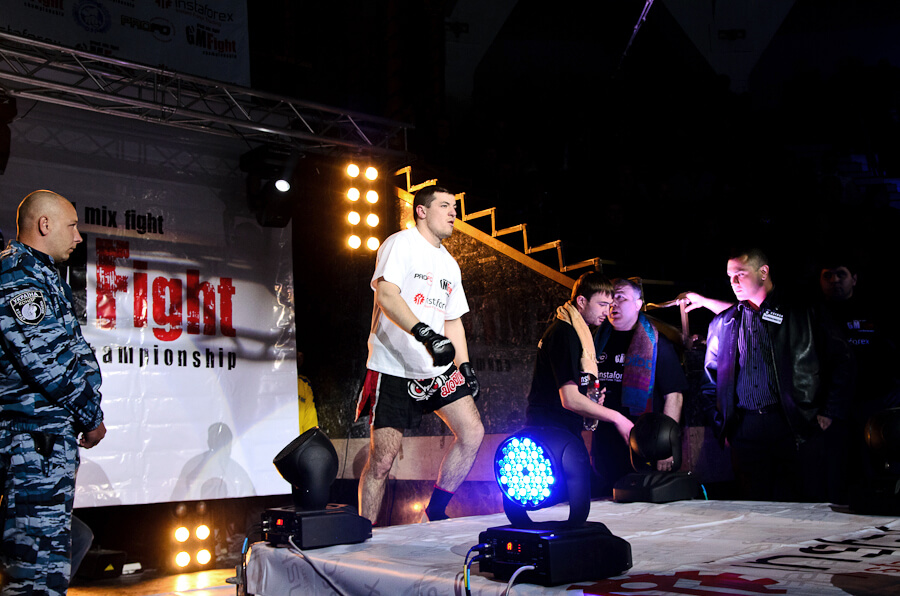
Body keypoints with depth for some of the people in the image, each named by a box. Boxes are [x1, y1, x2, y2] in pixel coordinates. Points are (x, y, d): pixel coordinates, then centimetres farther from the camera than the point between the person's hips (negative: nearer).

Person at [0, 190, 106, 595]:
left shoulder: (38, 273, 23)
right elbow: (45, 361, -18)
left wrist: (87, 411, 13)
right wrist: (91, 417, -9)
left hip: (44, 430, 11)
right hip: (38, 432, -11)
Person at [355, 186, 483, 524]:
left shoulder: (450, 264, 20)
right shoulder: (401, 244, -5)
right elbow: (386, 295, -21)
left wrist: (465, 366, 11)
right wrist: (424, 333, -34)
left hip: (437, 369, 7)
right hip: (393, 369, -7)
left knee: (472, 433, -2)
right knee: (383, 457, -7)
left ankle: (435, 513, 11)